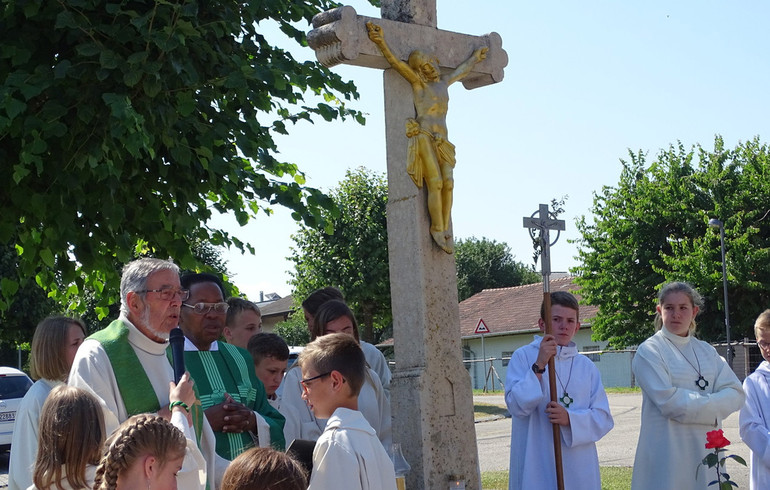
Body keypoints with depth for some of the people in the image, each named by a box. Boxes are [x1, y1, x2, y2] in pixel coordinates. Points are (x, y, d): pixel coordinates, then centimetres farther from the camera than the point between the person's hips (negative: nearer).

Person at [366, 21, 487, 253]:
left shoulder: (444, 82, 21)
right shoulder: (418, 82, 4)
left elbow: (461, 71, 39)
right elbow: (395, 62, -6)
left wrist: (475, 58, 53)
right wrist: (381, 43, -18)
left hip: (442, 141, 6)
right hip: (424, 137, -6)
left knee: (448, 182, -9)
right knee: (435, 183, -15)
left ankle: (445, 229, -9)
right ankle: (437, 230, -14)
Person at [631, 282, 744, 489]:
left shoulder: (706, 351, 14)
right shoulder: (649, 351, -4)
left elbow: (735, 394, 3)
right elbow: (668, 401, -16)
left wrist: (697, 405, -13)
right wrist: (713, 406, -6)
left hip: (706, 450, 5)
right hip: (667, 455, -5)